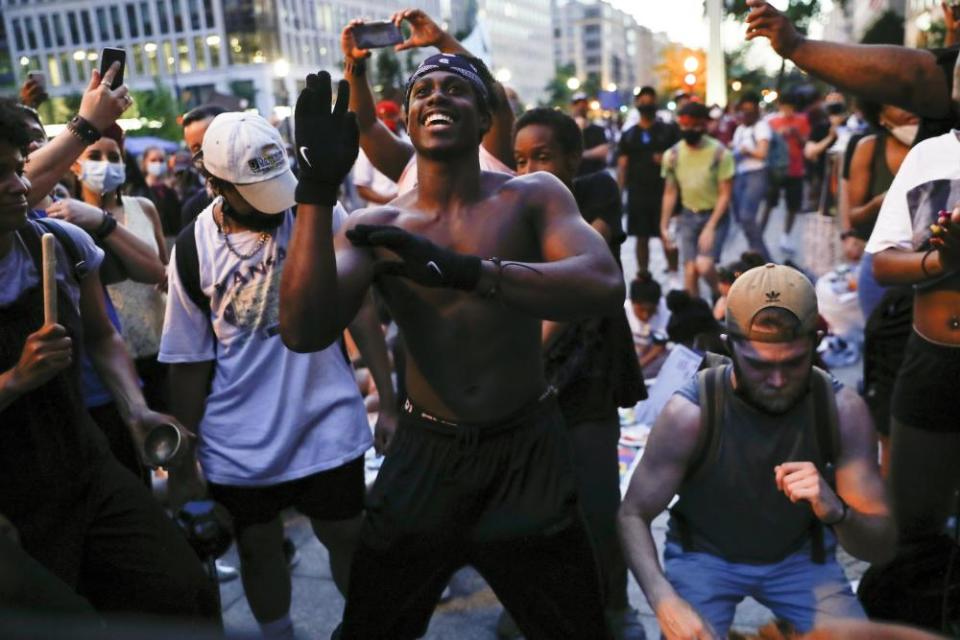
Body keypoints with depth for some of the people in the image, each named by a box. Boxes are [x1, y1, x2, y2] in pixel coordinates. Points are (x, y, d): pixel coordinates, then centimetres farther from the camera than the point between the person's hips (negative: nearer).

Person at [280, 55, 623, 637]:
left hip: (528, 452, -1)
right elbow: (305, 333, -18)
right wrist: (318, 189, -26)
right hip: (425, 452, 2)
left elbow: (606, 286, -25)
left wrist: (463, 270, -36)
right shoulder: (374, 227, -3)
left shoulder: (532, 196, -7)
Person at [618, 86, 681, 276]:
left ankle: (673, 273, 8)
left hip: (664, 192, -1)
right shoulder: (629, 135, 10)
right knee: (642, 237, 6)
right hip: (638, 193, 1)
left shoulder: (668, 131, 7)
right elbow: (622, 166, 5)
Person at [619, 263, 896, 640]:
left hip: (800, 554, 3)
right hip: (704, 553, -2)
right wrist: (665, 601, -35)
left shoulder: (842, 410, -19)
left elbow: (881, 547, -16)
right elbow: (633, 515, -18)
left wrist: (835, 511, -40)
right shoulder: (690, 412, -26)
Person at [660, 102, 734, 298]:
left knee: (704, 266, -17)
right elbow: (670, 193, 6)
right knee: (690, 270, -1)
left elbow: (725, 194, -11)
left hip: (715, 215, -3)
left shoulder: (720, 153, -13)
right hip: (688, 216, 3)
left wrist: (710, 227, -17)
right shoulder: (673, 154, -3)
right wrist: (664, 226, 3)